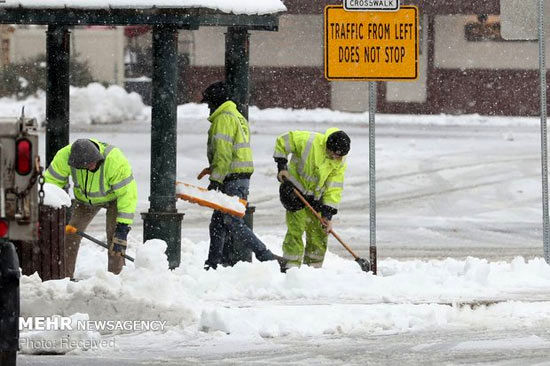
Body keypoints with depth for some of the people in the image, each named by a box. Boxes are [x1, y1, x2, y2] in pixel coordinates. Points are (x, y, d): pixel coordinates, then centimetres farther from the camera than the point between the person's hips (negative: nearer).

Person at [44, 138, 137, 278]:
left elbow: (127, 194, -34)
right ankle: (65, 275, 7)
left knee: (115, 237, -18)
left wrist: (123, 226, -37)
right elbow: (51, 181, -15)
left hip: (114, 196, -3)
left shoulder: (115, 161, -41)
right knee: (71, 235, -4)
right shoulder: (64, 156, -32)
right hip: (85, 198, 3)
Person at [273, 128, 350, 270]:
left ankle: (314, 266, 18)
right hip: (295, 189, -4)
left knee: (319, 232, 6)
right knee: (296, 227, -12)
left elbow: (334, 189, -10)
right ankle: (291, 266, -9)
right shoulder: (308, 141, -25)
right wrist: (281, 166, -16)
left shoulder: (340, 163, -11)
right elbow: (282, 142, -12)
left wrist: (327, 215, -15)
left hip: (317, 194, 4)